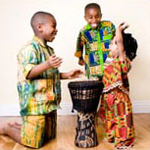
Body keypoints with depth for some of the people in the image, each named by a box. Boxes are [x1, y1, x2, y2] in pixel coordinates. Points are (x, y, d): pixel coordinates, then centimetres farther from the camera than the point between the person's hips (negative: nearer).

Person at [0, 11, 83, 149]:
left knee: (50, 136, 19)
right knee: (34, 142, 0)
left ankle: (16, 126, 34)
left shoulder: (49, 50, 14)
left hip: (50, 102, 9)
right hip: (35, 103, -9)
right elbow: (27, 73, -23)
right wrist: (47, 65, -35)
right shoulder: (30, 48, -14)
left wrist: (67, 75, 12)